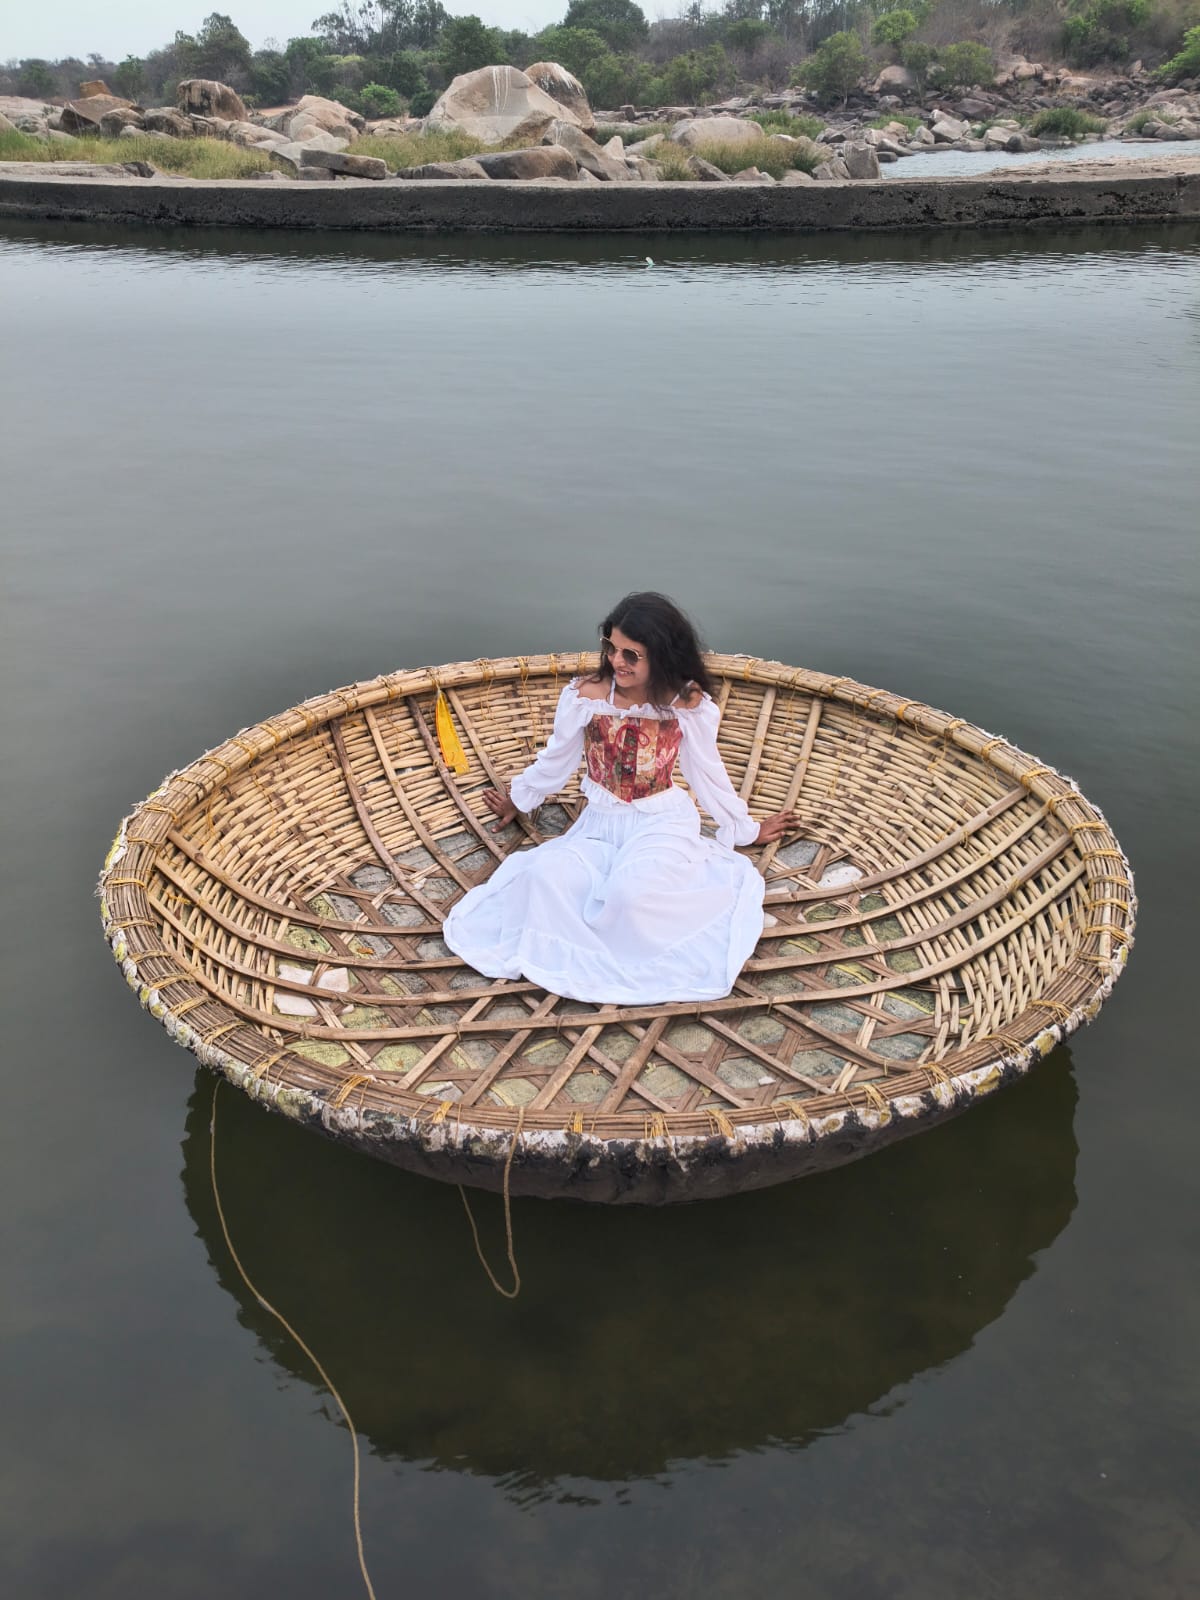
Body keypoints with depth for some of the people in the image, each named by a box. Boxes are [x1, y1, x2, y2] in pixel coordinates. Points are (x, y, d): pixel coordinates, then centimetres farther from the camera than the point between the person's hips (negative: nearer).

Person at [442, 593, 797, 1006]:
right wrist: (516, 800, 24)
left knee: (631, 892, -34)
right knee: (546, 877, -29)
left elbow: (707, 772, 7)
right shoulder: (584, 696, -7)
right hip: (599, 825, 2)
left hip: (662, 825, -2)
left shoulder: (689, 704, -8)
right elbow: (555, 762, 11)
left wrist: (746, 830, 16)